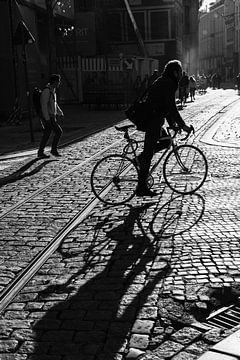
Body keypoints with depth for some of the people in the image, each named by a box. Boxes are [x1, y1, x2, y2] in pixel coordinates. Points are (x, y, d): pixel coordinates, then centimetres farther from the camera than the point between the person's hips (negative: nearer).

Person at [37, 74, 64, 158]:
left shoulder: (52, 91, 15)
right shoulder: (46, 91, -15)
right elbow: (44, 105, -20)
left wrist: (60, 113, 22)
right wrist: (47, 118, -23)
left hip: (52, 116, 9)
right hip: (48, 117, -9)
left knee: (46, 134, 8)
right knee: (58, 131, -8)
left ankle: (40, 152, 12)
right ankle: (54, 150, 1)